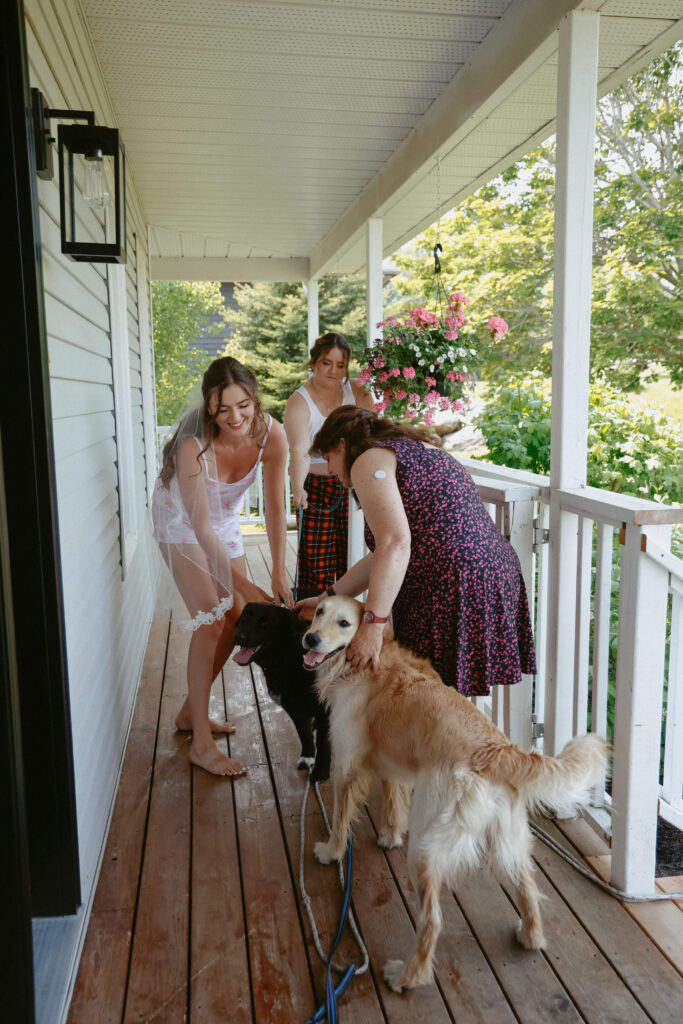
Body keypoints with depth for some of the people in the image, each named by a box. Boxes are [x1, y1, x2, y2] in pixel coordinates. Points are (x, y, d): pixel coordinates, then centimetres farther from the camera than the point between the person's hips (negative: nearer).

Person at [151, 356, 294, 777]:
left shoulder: (271, 434, -25)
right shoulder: (194, 445, -38)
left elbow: (276, 507, -16)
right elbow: (200, 528, -34)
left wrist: (279, 573, -20)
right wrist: (246, 587, -37)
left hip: (225, 520, 6)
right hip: (182, 524, -5)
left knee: (237, 620, 6)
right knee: (211, 622, -15)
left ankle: (191, 711, 25)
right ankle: (201, 743, -7)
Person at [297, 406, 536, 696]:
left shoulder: (369, 460, -4)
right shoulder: (418, 451, 24)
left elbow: (395, 543, -21)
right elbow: (388, 553, 21)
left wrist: (372, 623, -22)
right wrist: (328, 599, 22)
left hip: (451, 592, -10)